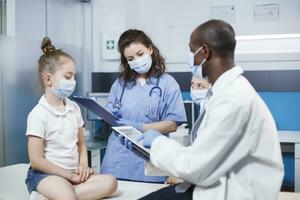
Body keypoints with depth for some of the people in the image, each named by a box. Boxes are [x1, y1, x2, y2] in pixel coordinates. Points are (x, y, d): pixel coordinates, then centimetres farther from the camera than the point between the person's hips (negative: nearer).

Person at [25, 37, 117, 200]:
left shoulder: (74, 108, 9)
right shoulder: (38, 114, -11)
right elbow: (36, 161, -14)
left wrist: (83, 165, -2)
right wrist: (69, 175, -12)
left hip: (73, 173, 8)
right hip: (45, 174, -8)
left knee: (109, 182, -17)